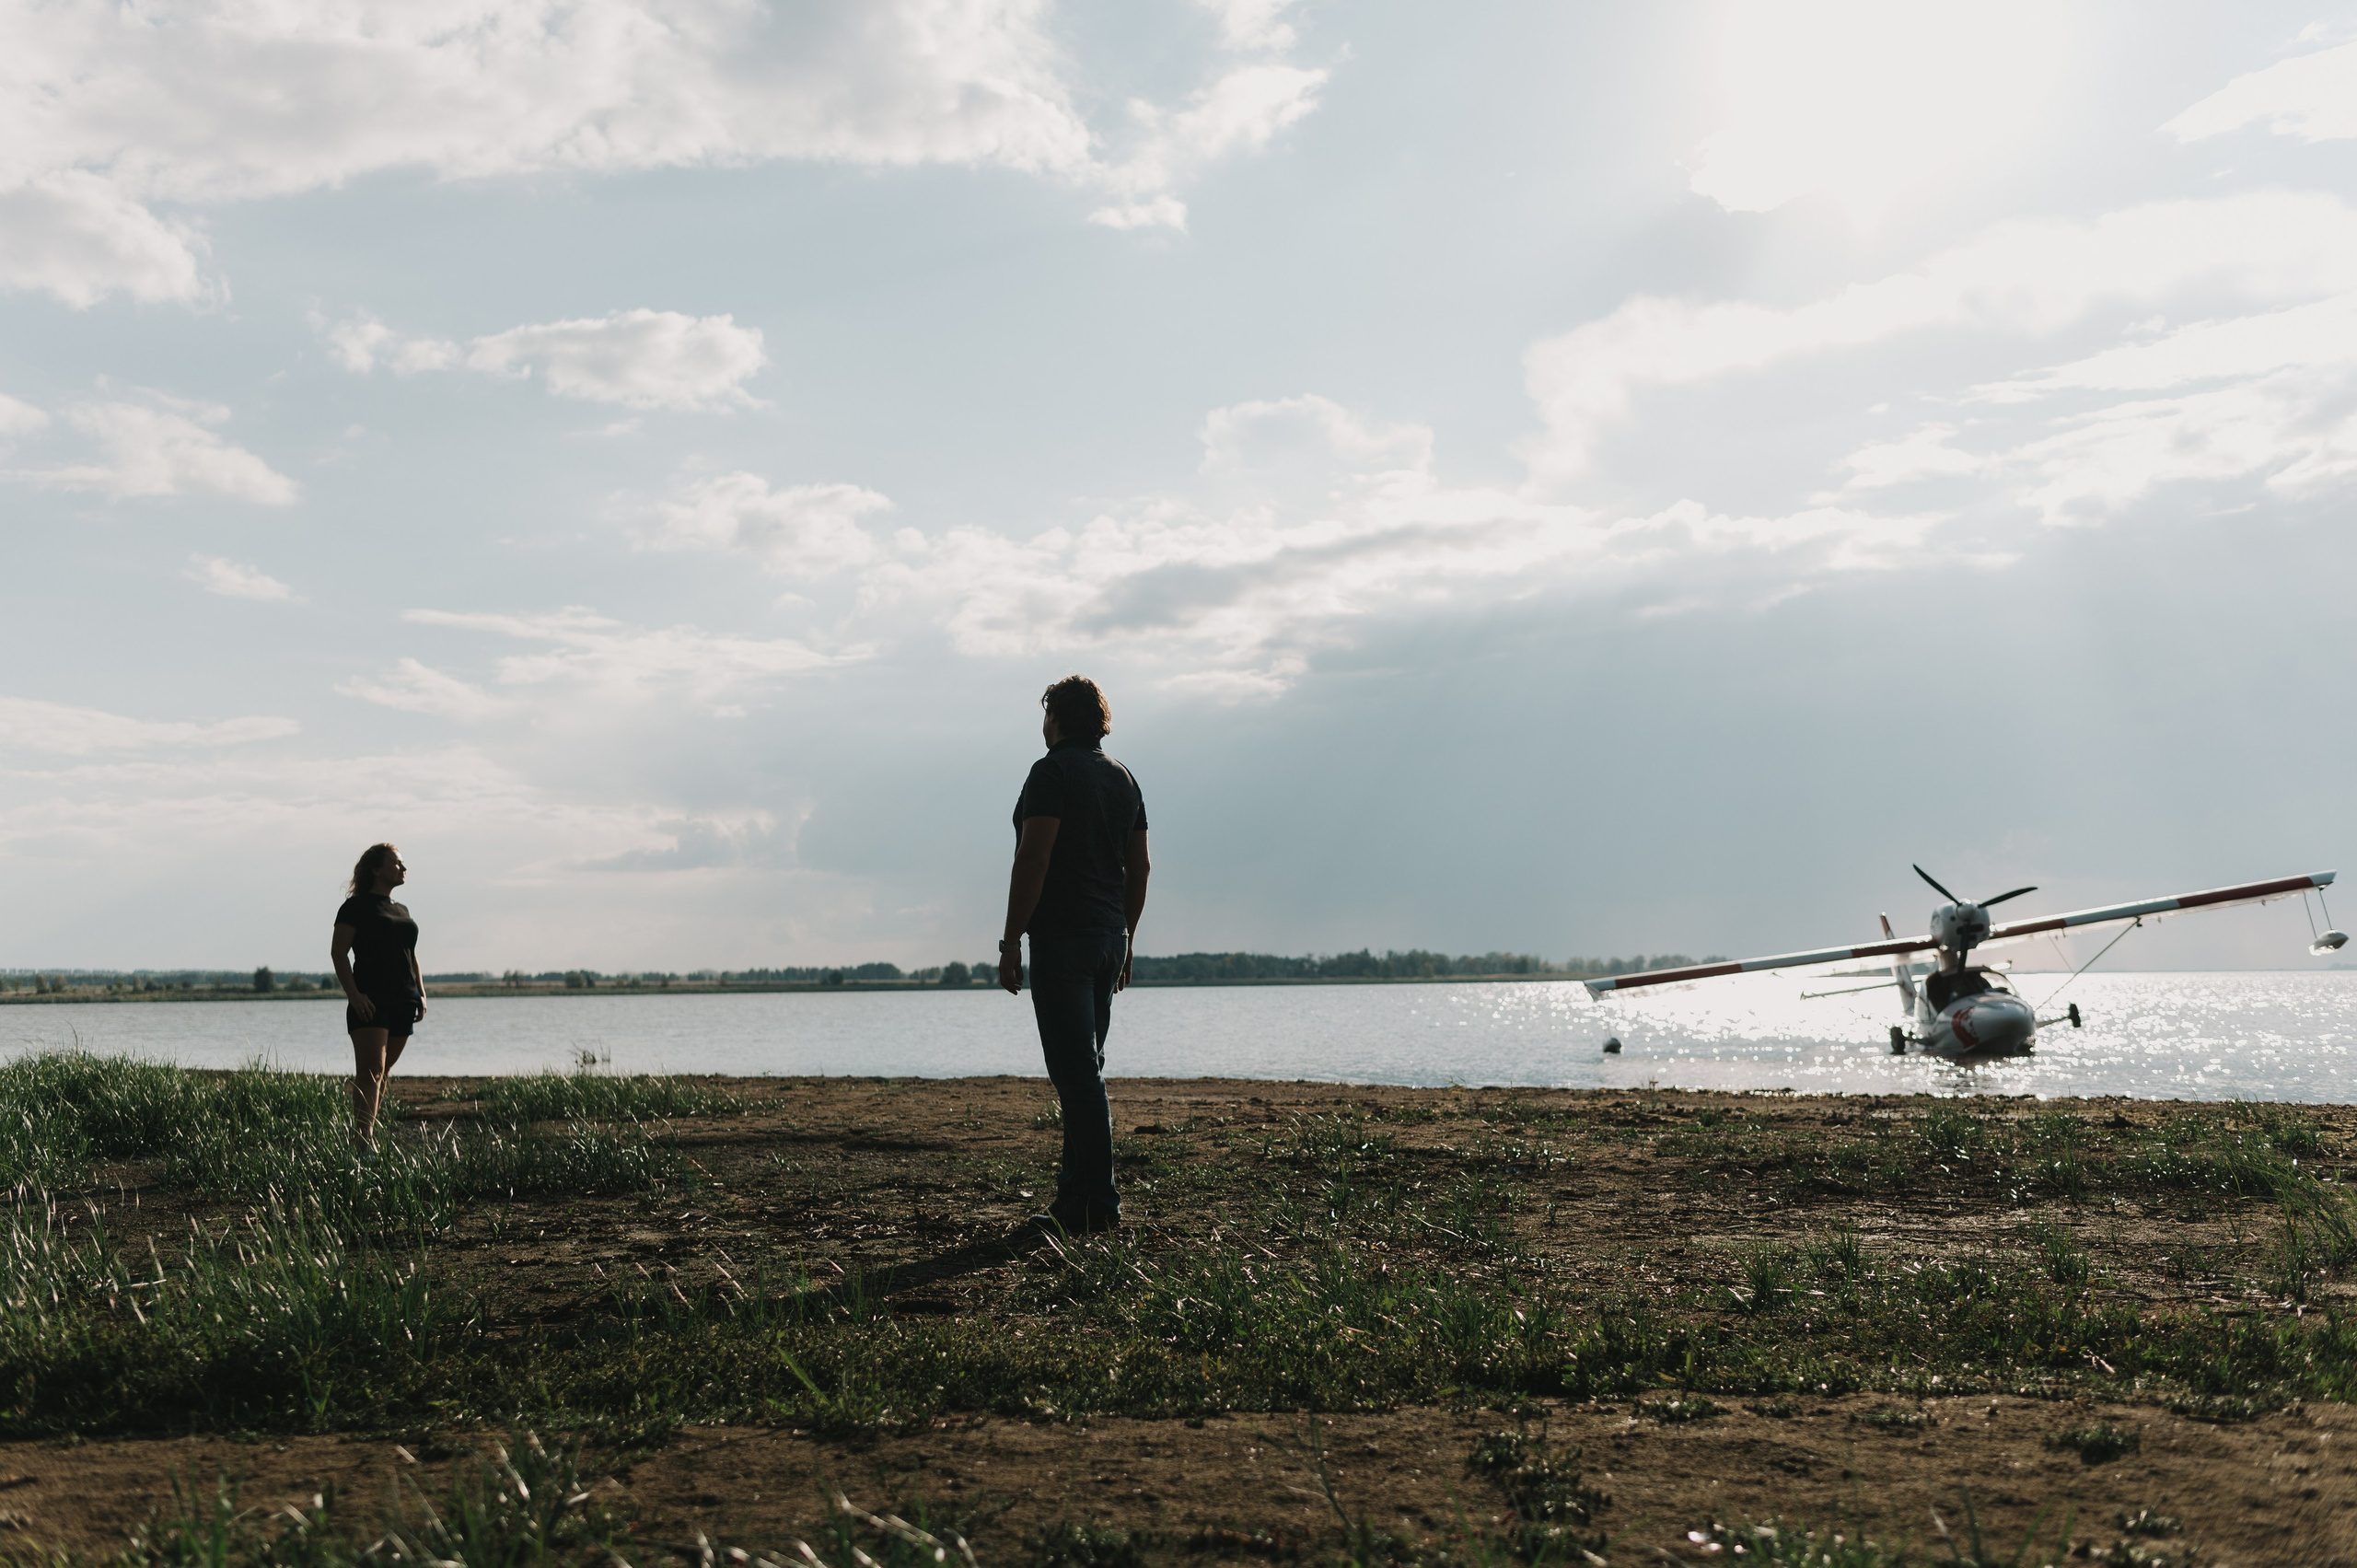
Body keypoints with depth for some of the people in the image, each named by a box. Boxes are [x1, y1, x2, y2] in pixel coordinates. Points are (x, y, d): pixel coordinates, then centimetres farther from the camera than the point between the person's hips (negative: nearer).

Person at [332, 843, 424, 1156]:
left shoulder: (402, 911, 21)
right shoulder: (356, 907, -1)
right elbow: (339, 952, -7)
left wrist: (421, 993, 13)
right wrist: (353, 993, -16)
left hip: (403, 1001, 7)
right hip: (370, 1000, -7)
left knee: (384, 1072, 8)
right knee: (370, 1071, -16)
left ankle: (366, 1133, 16)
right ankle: (364, 1143, -24)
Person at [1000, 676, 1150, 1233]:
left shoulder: (1053, 771, -9)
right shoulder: (1123, 778, 15)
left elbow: (1033, 860, -17)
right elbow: (1139, 867, 16)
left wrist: (1012, 940, -14)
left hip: (1061, 937, -8)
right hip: (1108, 937, 8)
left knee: (1076, 1071, -7)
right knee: (1085, 1068, 14)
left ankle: (1098, 1202, -7)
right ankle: (1075, 1195, 19)